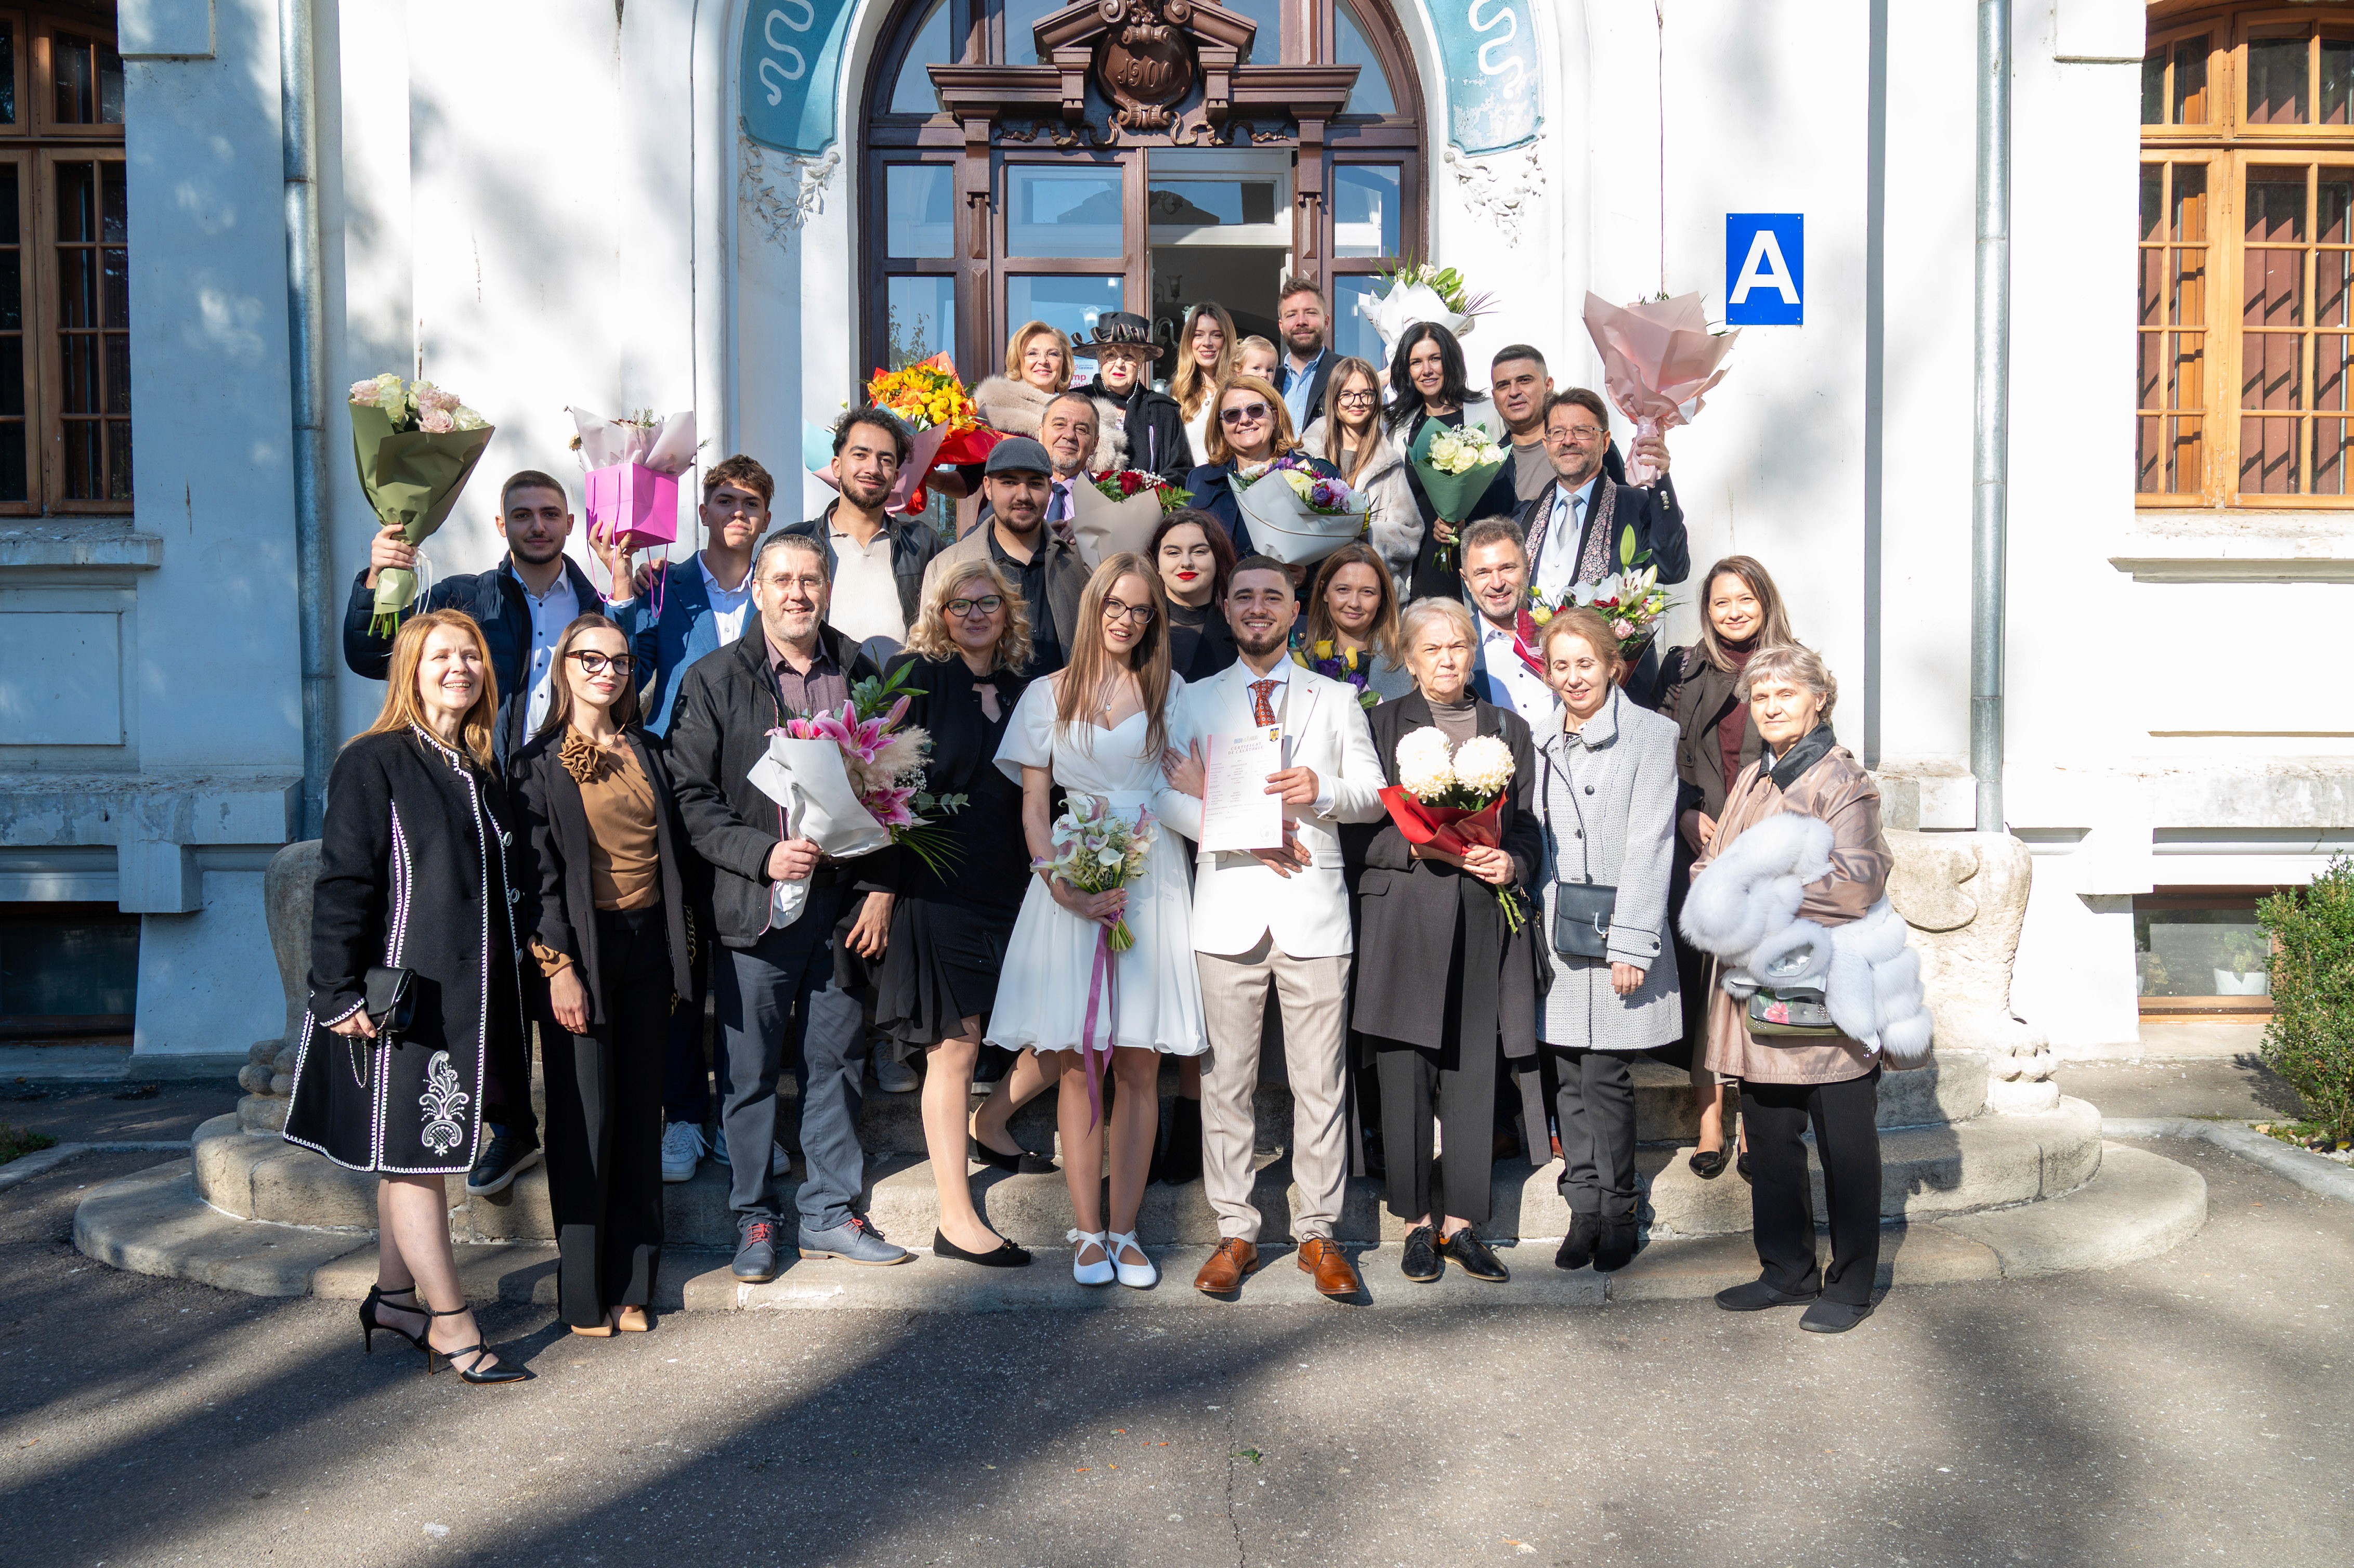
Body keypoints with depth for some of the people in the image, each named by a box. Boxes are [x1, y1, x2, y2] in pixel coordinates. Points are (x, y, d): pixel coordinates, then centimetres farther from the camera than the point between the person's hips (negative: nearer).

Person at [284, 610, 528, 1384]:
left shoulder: (480, 769, 12)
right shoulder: (374, 761, -9)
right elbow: (343, 884, -13)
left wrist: (503, 989, 16)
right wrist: (340, 993, -17)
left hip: (465, 995, 7)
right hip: (399, 994, -7)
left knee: (415, 1148, 16)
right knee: (413, 1151, -1)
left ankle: (394, 1296, 28)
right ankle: (450, 1324, 4)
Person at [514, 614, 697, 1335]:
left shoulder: (647, 753, 14)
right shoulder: (540, 763, -1)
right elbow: (538, 873, -7)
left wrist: (682, 954, 10)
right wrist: (559, 967, -14)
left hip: (649, 945, 5)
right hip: (582, 948, -5)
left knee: (641, 1114, 8)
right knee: (585, 1119, -1)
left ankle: (633, 1284, 17)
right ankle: (583, 1292, 10)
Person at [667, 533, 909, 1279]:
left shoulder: (860, 674, 9)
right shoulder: (714, 681, 1)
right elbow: (692, 798, -3)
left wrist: (881, 890, 3)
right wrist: (763, 854, -15)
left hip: (844, 901, 3)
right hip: (756, 905, -2)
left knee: (836, 1061, 10)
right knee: (751, 1070, 6)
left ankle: (831, 1212, 23)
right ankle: (754, 1219, 21)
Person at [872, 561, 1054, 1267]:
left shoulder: (1025, 693, 12)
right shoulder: (917, 678, -2)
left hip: (1013, 889, 5)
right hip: (937, 886, -5)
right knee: (955, 1048, 0)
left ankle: (987, 1123, 30)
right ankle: (957, 1220, 10)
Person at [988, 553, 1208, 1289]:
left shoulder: (1169, 691, 11)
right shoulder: (1048, 695, 10)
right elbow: (1033, 807, 6)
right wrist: (1060, 882, -10)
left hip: (1150, 883, 0)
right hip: (1069, 881, 0)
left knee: (1139, 1065, 1)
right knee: (1077, 1065, 0)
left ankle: (1124, 1229, 9)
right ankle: (1088, 1233, 7)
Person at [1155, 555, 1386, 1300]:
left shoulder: (1337, 699, 15)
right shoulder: (1195, 700, 13)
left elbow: (1374, 793, 9)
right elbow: (1168, 797, 2)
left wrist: (1323, 791, -12)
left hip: (1314, 909, 0)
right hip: (1228, 907, 0)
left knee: (1320, 1081, 1)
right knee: (1226, 1078, 3)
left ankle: (1319, 1233, 12)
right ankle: (1235, 1232, 14)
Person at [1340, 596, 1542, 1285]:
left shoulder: (1509, 729, 16)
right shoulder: (1381, 724, 7)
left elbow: (1528, 829, 16)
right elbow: (1356, 833, 2)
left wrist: (1513, 864, -5)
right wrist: (1417, 845, -12)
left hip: (1484, 923, 2)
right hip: (1403, 917, -2)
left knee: (1473, 1073, 2)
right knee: (1404, 1077, -1)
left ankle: (1461, 1223, 13)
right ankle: (1417, 1222, 12)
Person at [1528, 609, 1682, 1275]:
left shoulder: (1650, 735, -3)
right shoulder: (1545, 742, 14)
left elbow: (1649, 844, -8)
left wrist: (1631, 944, -12)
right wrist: (1536, 919, 6)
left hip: (1616, 927, -5)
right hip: (1557, 929, 5)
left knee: (1604, 1077, -4)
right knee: (1568, 1076, 6)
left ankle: (1617, 1213, 12)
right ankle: (1584, 1212, 16)